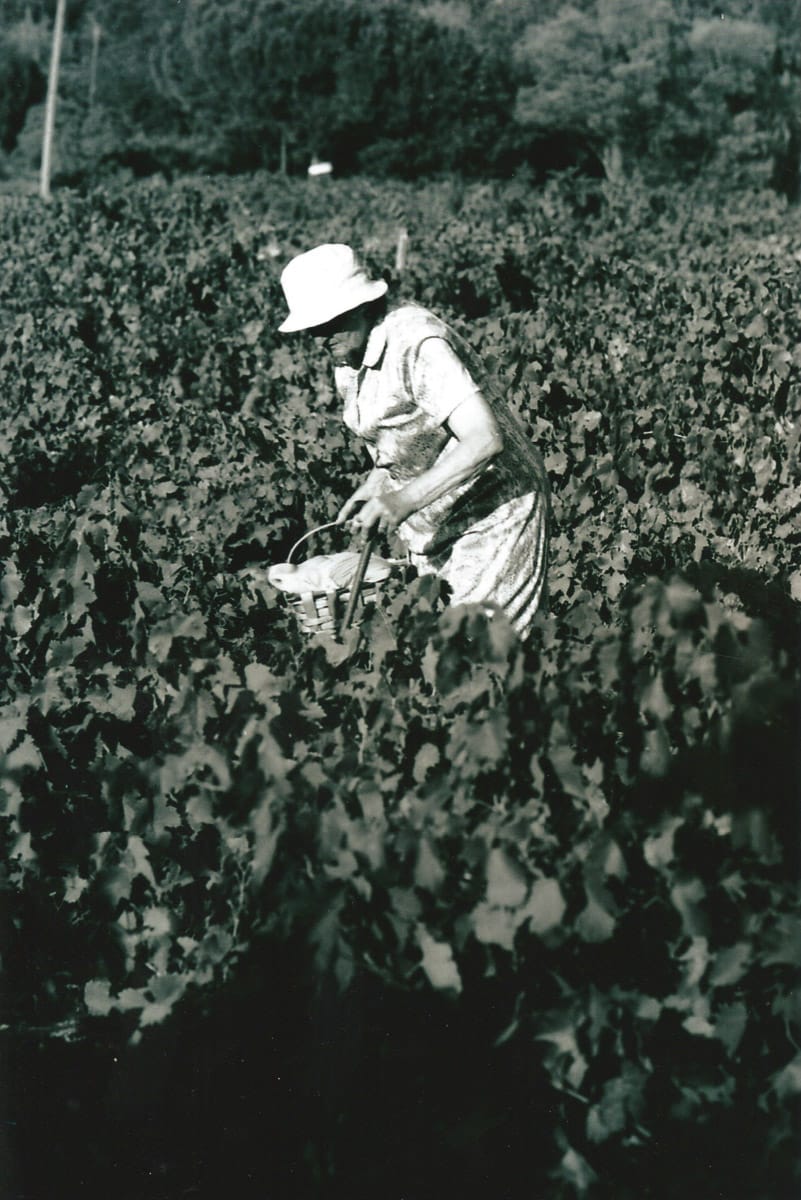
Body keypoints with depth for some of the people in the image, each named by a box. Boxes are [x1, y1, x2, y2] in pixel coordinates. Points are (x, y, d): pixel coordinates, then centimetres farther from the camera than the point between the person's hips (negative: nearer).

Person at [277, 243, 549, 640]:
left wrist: (406, 499, -35)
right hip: (432, 524, 8)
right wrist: (370, 490, 0)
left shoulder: (417, 343, -24)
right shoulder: (348, 358, 3)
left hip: (492, 508, -8)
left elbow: (485, 440, -31)